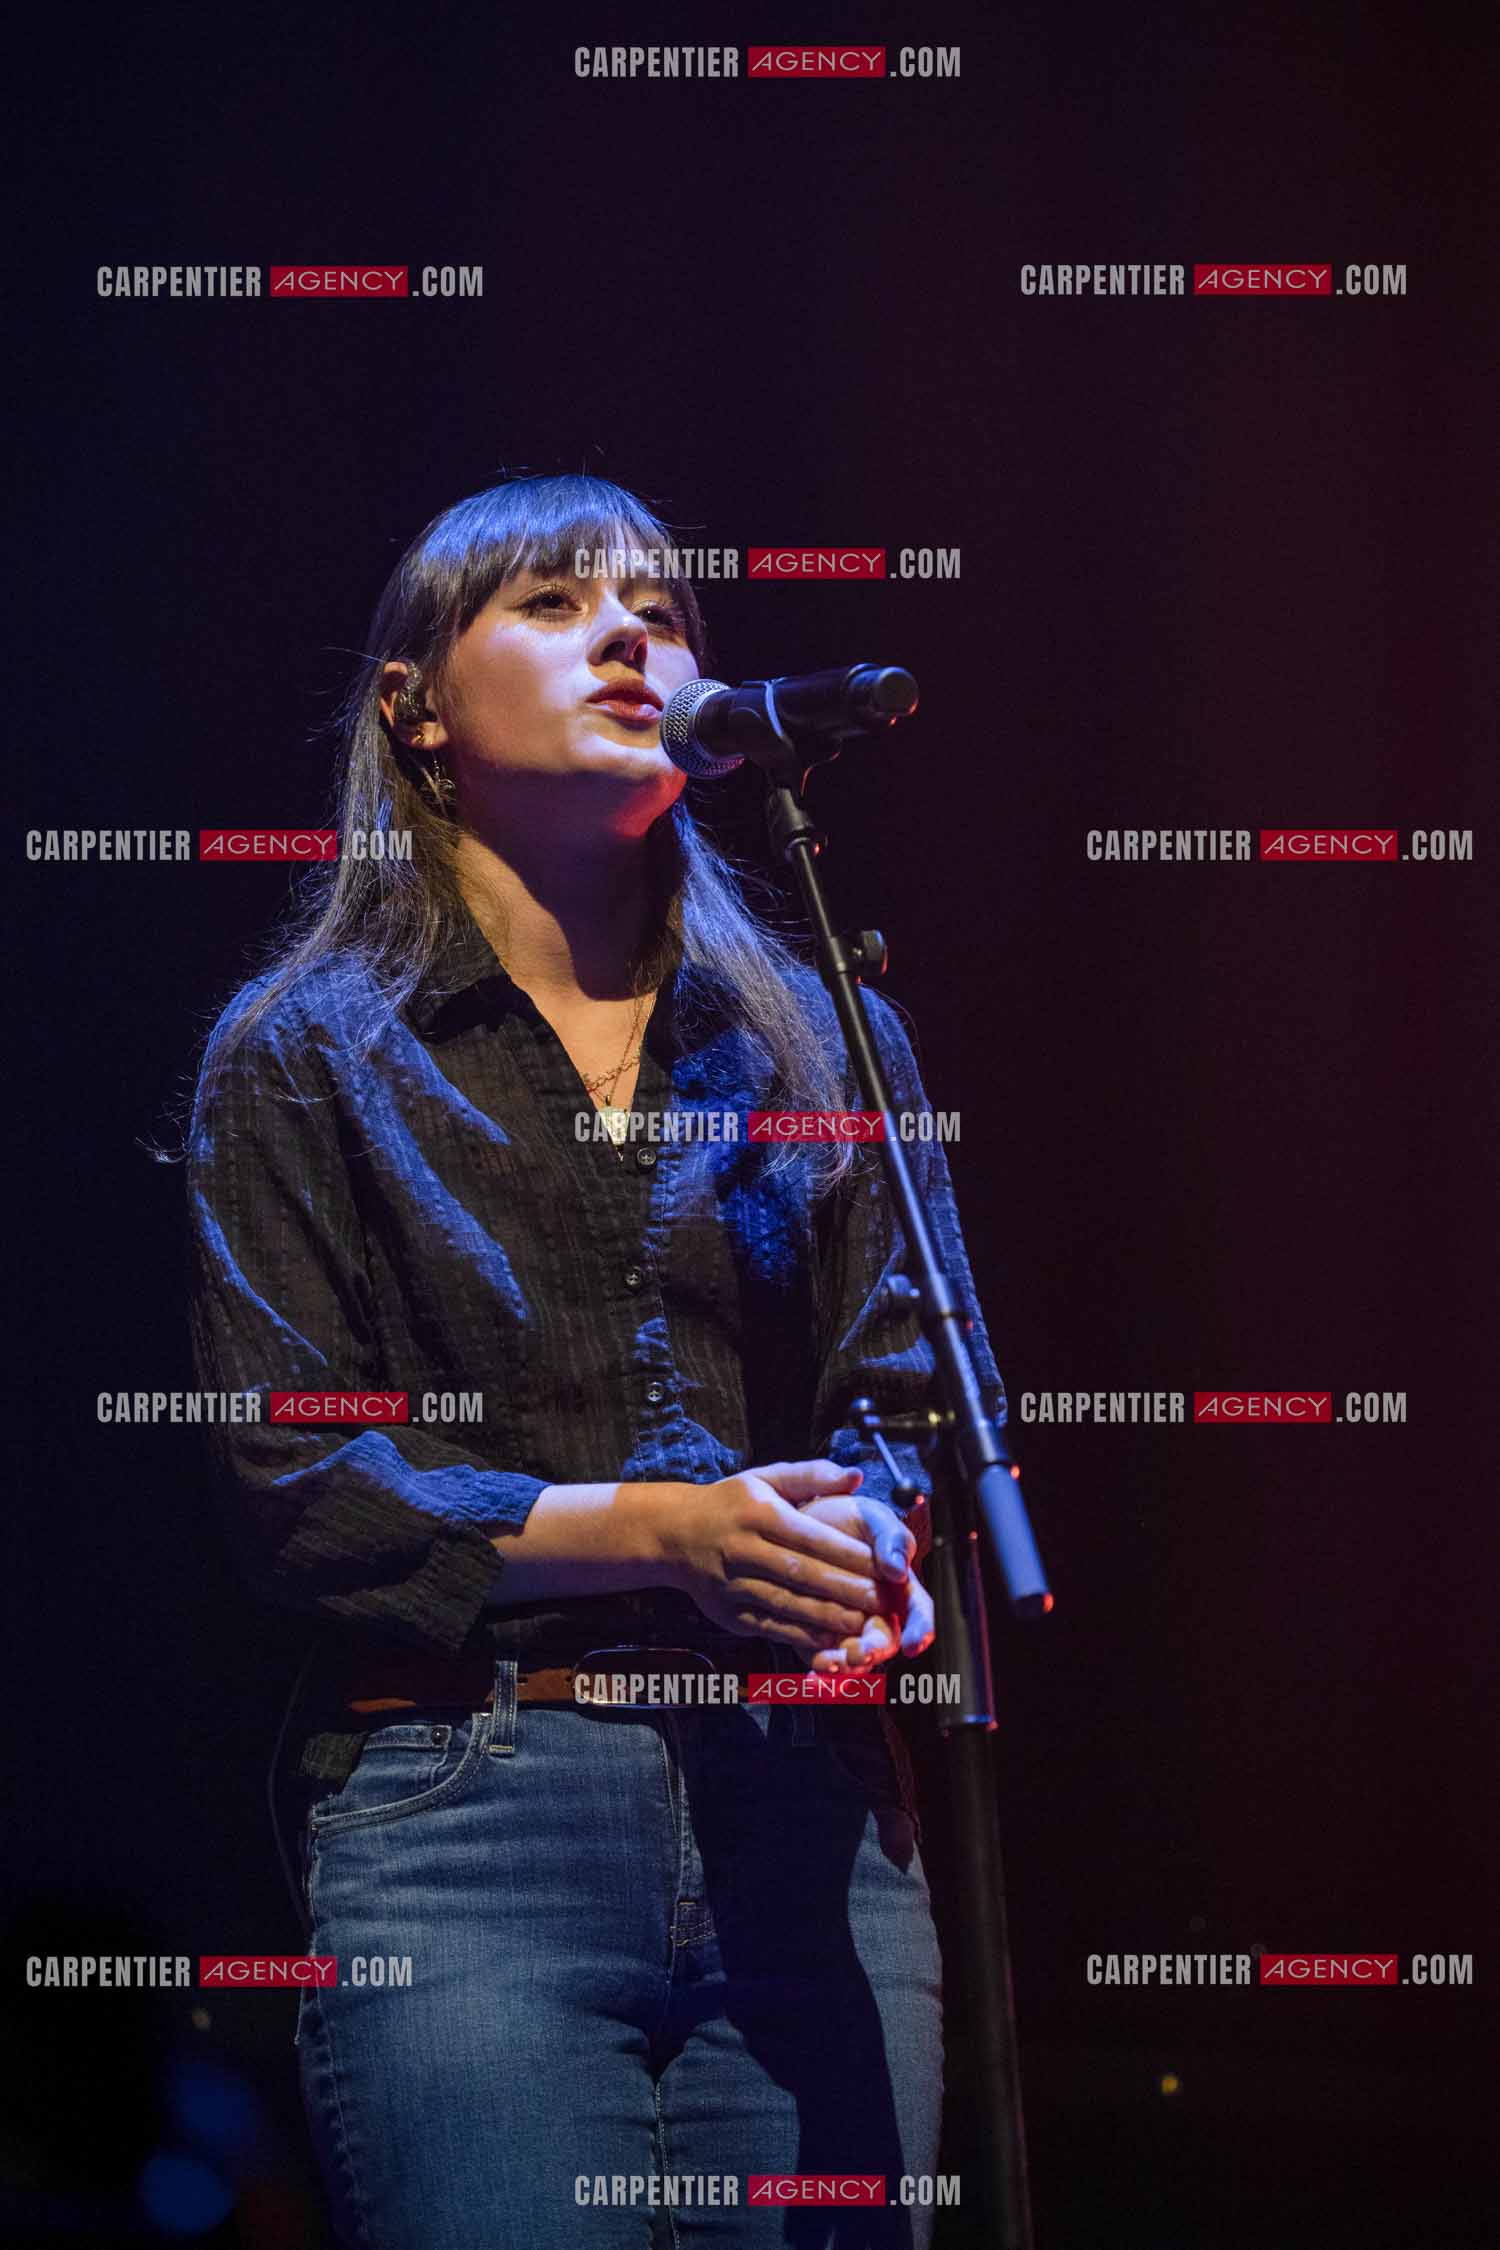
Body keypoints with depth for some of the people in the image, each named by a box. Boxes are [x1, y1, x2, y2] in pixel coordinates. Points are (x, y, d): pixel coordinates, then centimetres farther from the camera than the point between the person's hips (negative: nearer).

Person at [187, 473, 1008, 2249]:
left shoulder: (824, 1037, 16)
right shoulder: (302, 1053, 6)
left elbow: (923, 1389, 11)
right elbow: (288, 1485, -3)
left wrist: (883, 1537, -13)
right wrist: (655, 1529, -15)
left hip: (811, 1821, 4)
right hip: (463, 1808, -3)